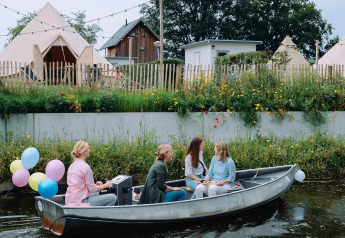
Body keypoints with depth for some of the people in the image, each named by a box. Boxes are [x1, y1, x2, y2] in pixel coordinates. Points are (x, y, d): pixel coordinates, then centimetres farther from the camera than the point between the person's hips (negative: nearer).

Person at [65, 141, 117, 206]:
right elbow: (92, 189, -13)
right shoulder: (85, 167, -17)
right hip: (79, 202, -9)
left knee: (98, 194, 34)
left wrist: (95, 184, 16)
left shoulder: (72, 165, 10)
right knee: (113, 197, -7)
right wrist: (106, 185, 2)